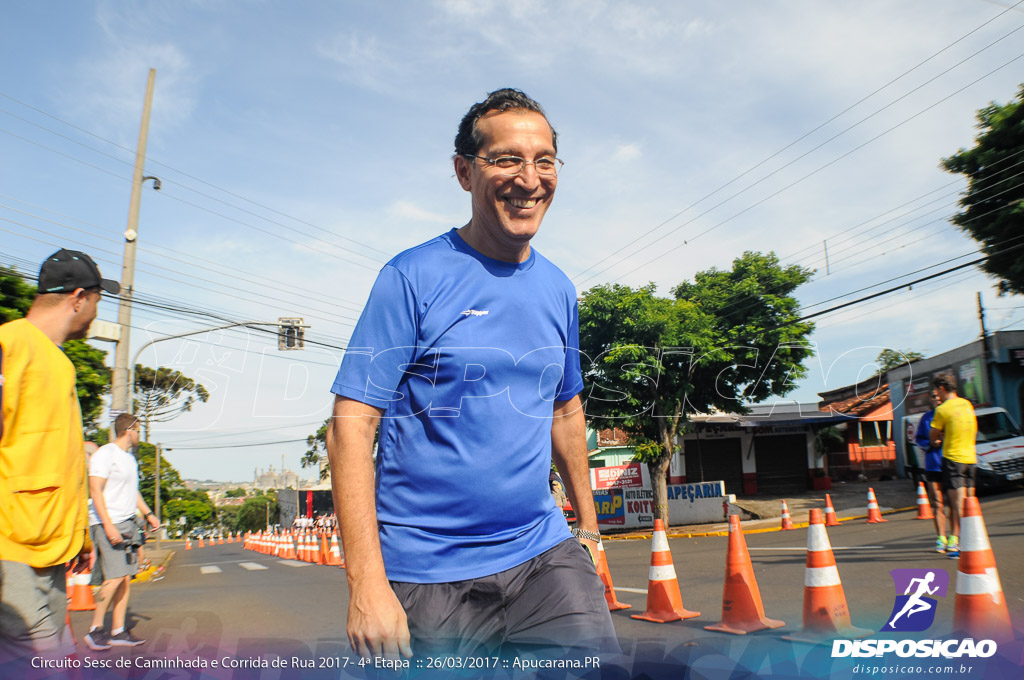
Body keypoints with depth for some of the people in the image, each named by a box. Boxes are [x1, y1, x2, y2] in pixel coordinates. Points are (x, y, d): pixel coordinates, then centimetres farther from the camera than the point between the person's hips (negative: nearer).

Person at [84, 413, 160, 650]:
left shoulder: (130, 458, 19)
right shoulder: (105, 454, -8)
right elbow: (95, 490, -15)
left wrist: (148, 514, 22)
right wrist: (108, 525, -21)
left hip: (128, 523, 8)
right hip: (109, 524, -8)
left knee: (126, 579, 5)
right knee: (115, 578, -13)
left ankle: (118, 632, 10)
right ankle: (95, 629, 0)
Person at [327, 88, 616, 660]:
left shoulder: (559, 290, 6)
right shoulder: (414, 277, -10)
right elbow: (352, 424, -13)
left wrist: (588, 527, 19)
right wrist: (367, 583, -18)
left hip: (543, 554, 4)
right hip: (424, 572, -3)